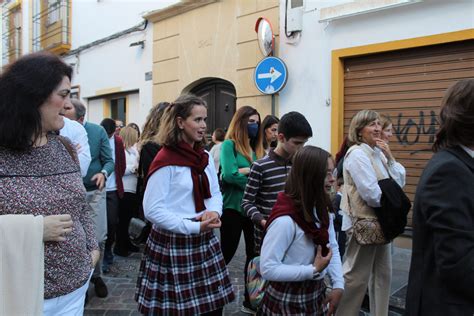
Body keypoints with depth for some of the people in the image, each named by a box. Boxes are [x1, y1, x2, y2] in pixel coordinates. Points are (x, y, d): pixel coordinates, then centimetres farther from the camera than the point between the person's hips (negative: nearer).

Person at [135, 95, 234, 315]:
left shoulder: (205, 158, 8)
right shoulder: (165, 161, -14)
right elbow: (152, 210, -18)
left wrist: (214, 211, -9)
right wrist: (193, 227, -21)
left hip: (204, 241, 6)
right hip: (173, 243, -6)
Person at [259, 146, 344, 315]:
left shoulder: (321, 209, 0)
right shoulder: (285, 219, -27)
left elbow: (333, 248, 6)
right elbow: (267, 268, -27)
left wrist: (338, 285, -5)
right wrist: (313, 269, -25)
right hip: (289, 301, -7)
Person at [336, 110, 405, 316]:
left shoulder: (377, 152, 9)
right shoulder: (357, 154, -17)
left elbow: (398, 183, 12)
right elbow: (372, 194, -23)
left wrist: (389, 157, -2)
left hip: (379, 221, 9)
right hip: (363, 222, -9)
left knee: (383, 273, 18)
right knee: (356, 276, 2)